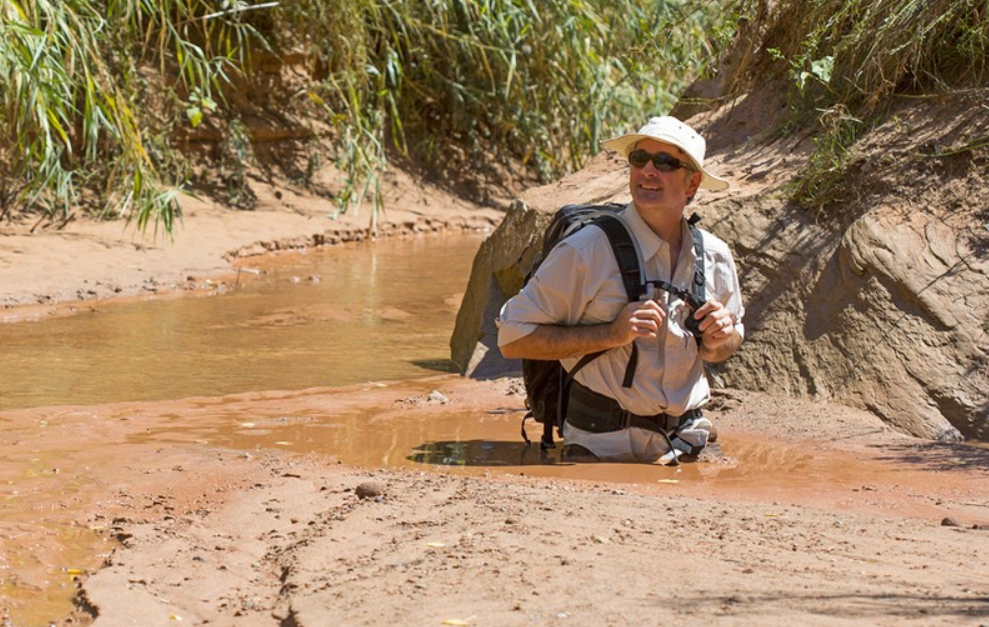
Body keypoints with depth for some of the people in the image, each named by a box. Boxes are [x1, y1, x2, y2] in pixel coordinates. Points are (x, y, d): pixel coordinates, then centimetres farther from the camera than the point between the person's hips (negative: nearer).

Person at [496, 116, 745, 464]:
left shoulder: (715, 256, 6)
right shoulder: (586, 252, -10)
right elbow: (513, 339, -11)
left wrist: (718, 340, -1)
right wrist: (611, 334, -18)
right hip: (603, 446, -4)